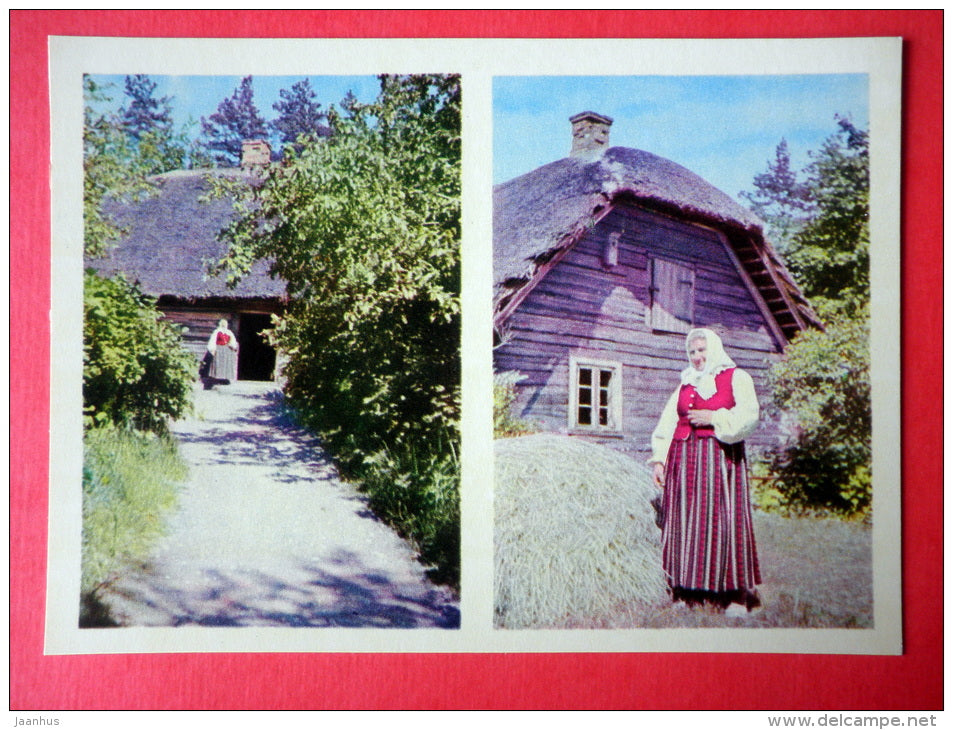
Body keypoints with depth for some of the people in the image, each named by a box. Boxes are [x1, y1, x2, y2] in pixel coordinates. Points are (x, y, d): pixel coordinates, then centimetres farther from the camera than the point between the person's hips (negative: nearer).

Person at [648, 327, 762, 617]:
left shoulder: (736, 378, 8)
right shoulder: (685, 384, 21)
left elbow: (749, 414, -7)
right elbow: (667, 424, 15)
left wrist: (713, 418, -11)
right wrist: (659, 460, 5)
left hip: (720, 457, -5)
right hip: (684, 460, 5)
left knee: (721, 521, -10)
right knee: (683, 521, -1)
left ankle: (735, 595, -7)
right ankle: (687, 592, 2)